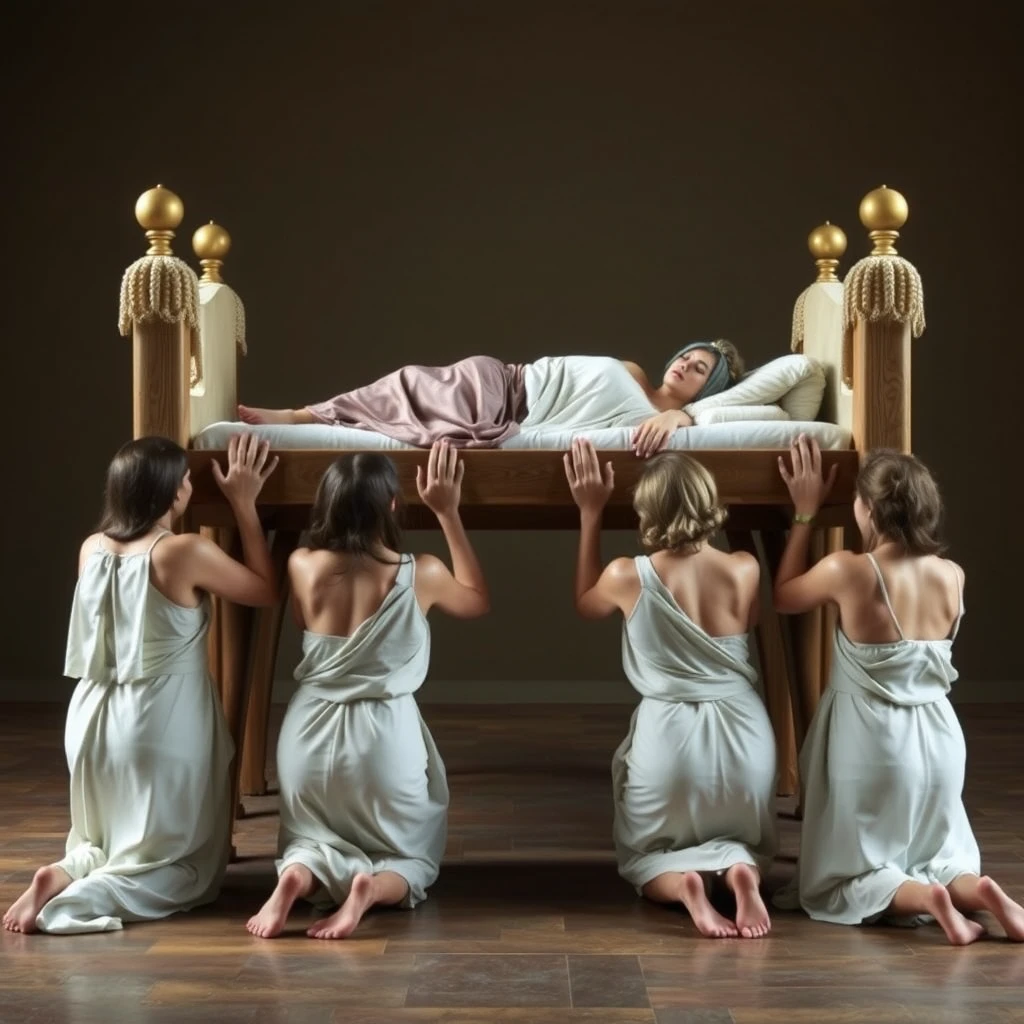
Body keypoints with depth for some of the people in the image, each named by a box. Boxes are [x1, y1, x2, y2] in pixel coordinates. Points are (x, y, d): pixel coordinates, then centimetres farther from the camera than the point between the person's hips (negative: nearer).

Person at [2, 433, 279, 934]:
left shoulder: (92, 549, 0)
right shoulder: (186, 552, -15)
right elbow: (264, 589, 0)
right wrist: (244, 504, 5)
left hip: (97, 721, 6)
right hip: (163, 726, -6)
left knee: (106, 844, 27)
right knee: (185, 865, 6)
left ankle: (71, 870, -7)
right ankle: (75, 894, -18)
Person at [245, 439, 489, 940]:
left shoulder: (303, 566, -10)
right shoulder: (421, 574, -12)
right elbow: (477, 601, 11)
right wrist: (448, 512, 7)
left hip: (312, 734, 2)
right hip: (386, 738, -2)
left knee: (311, 842, 25)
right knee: (411, 856, 20)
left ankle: (299, 875, -13)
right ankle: (373, 887, -17)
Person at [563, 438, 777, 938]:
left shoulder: (627, 577, -12)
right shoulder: (744, 570, -9)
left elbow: (585, 605, 13)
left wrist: (590, 512, 13)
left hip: (667, 738, -1)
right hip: (741, 736, 1)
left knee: (643, 856, 24)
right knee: (749, 844, 29)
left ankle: (681, 882, -13)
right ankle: (740, 870, -9)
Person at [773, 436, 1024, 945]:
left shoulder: (846, 571, -17)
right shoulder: (953, 576, -5)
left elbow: (783, 596, 4)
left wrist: (805, 512, 7)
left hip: (870, 747, -4)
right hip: (937, 743, 4)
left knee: (836, 882, 9)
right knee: (934, 858, 24)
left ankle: (921, 898, -17)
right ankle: (978, 890, -7)